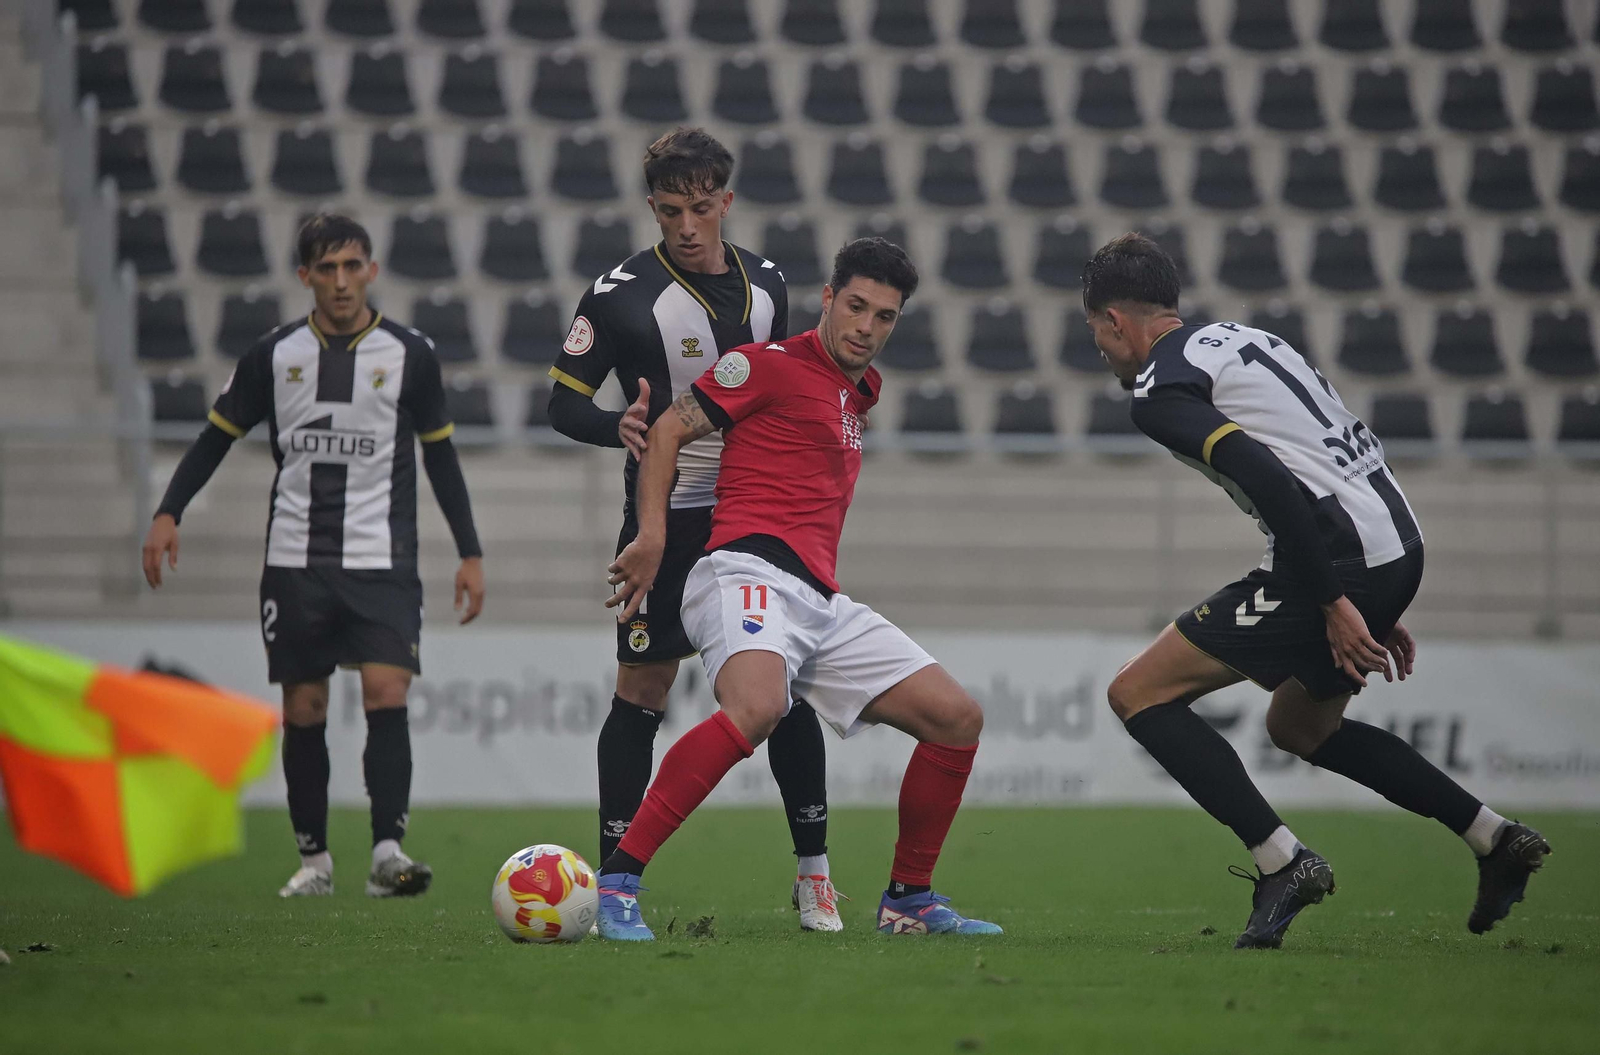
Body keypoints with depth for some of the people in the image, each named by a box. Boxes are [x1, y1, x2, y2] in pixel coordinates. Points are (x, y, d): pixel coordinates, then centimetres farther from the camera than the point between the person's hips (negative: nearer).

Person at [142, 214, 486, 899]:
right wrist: (167, 514, -2)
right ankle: (313, 857, 14)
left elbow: (440, 458, 10)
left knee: (386, 692, -16)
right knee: (303, 709, 4)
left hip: (382, 560, -2)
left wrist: (470, 553, 6)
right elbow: (217, 437, 11)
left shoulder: (409, 355, 2)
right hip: (296, 560, 2)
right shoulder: (274, 355, 4)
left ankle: (388, 852, -19)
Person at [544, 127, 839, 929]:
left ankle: (813, 871, 11)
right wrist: (620, 427, -26)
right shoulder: (623, 293, -9)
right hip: (665, 521, -4)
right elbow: (563, 403, -7)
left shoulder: (766, 286, 7)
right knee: (641, 694, -3)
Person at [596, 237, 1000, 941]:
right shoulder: (774, 364, 1)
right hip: (751, 571, -9)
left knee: (958, 719, 4)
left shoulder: (864, 388, 26)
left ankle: (908, 901, 17)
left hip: (823, 604, 9)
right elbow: (668, 432, -1)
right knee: (756, 707, -38)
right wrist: (652, 535, -11)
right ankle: (616, 882, -36)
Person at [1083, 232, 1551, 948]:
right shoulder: (1240, 339, 23)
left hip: (1341, 560, -9)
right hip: (1399, 545, 9)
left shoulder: (1158, 392, -5)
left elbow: (1267, 478, -20)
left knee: (1138, 695, -2)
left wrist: (1332, 603, -19)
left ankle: (1280, 861, -10)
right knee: (1299, 725, 31)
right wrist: (1376, 612, 27)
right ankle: (1498, 841, 28)